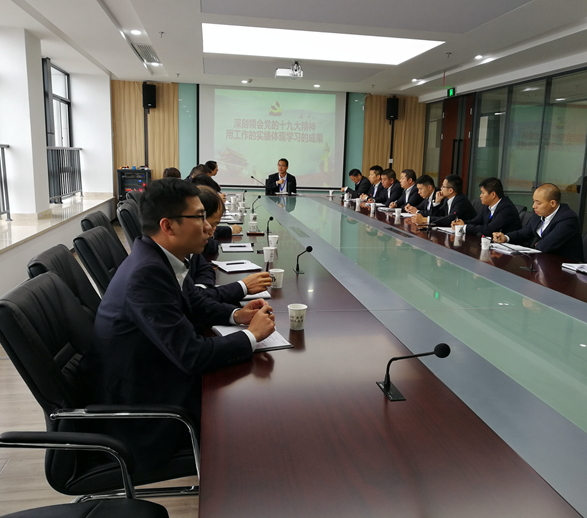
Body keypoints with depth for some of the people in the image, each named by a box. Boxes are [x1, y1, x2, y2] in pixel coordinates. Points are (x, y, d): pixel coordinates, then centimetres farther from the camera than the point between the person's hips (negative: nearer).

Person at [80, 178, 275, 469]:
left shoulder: (160, 259, -3)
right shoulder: (146, 273, -31)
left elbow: (196, 306, 14)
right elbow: (192, 356, -30)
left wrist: (236, 315, -4)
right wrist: (252, 335, -17)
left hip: (159, 372, 9)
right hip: (140, 401, -8)